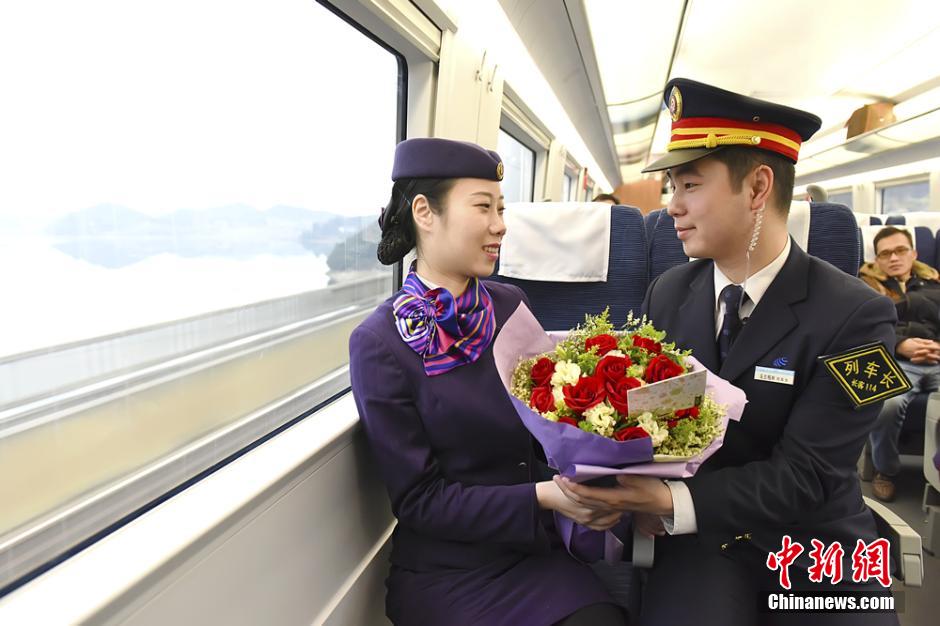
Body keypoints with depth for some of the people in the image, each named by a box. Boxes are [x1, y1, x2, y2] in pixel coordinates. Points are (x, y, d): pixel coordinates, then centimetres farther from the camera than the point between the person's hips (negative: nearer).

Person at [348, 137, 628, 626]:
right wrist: (542, 498, -22)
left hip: (538, 554, 4)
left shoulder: (512, 307, -1)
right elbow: (418, 499, -12)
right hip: (445, 576, -3)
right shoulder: (378, 343, -13)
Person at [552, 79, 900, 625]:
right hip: (700, 538, 2)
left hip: (813, 540, -1)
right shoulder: (666, 294, -1)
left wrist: (672, 501, -30)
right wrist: (636, 490, -15)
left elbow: (804, 473, -17)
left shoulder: (857, 317, -14)